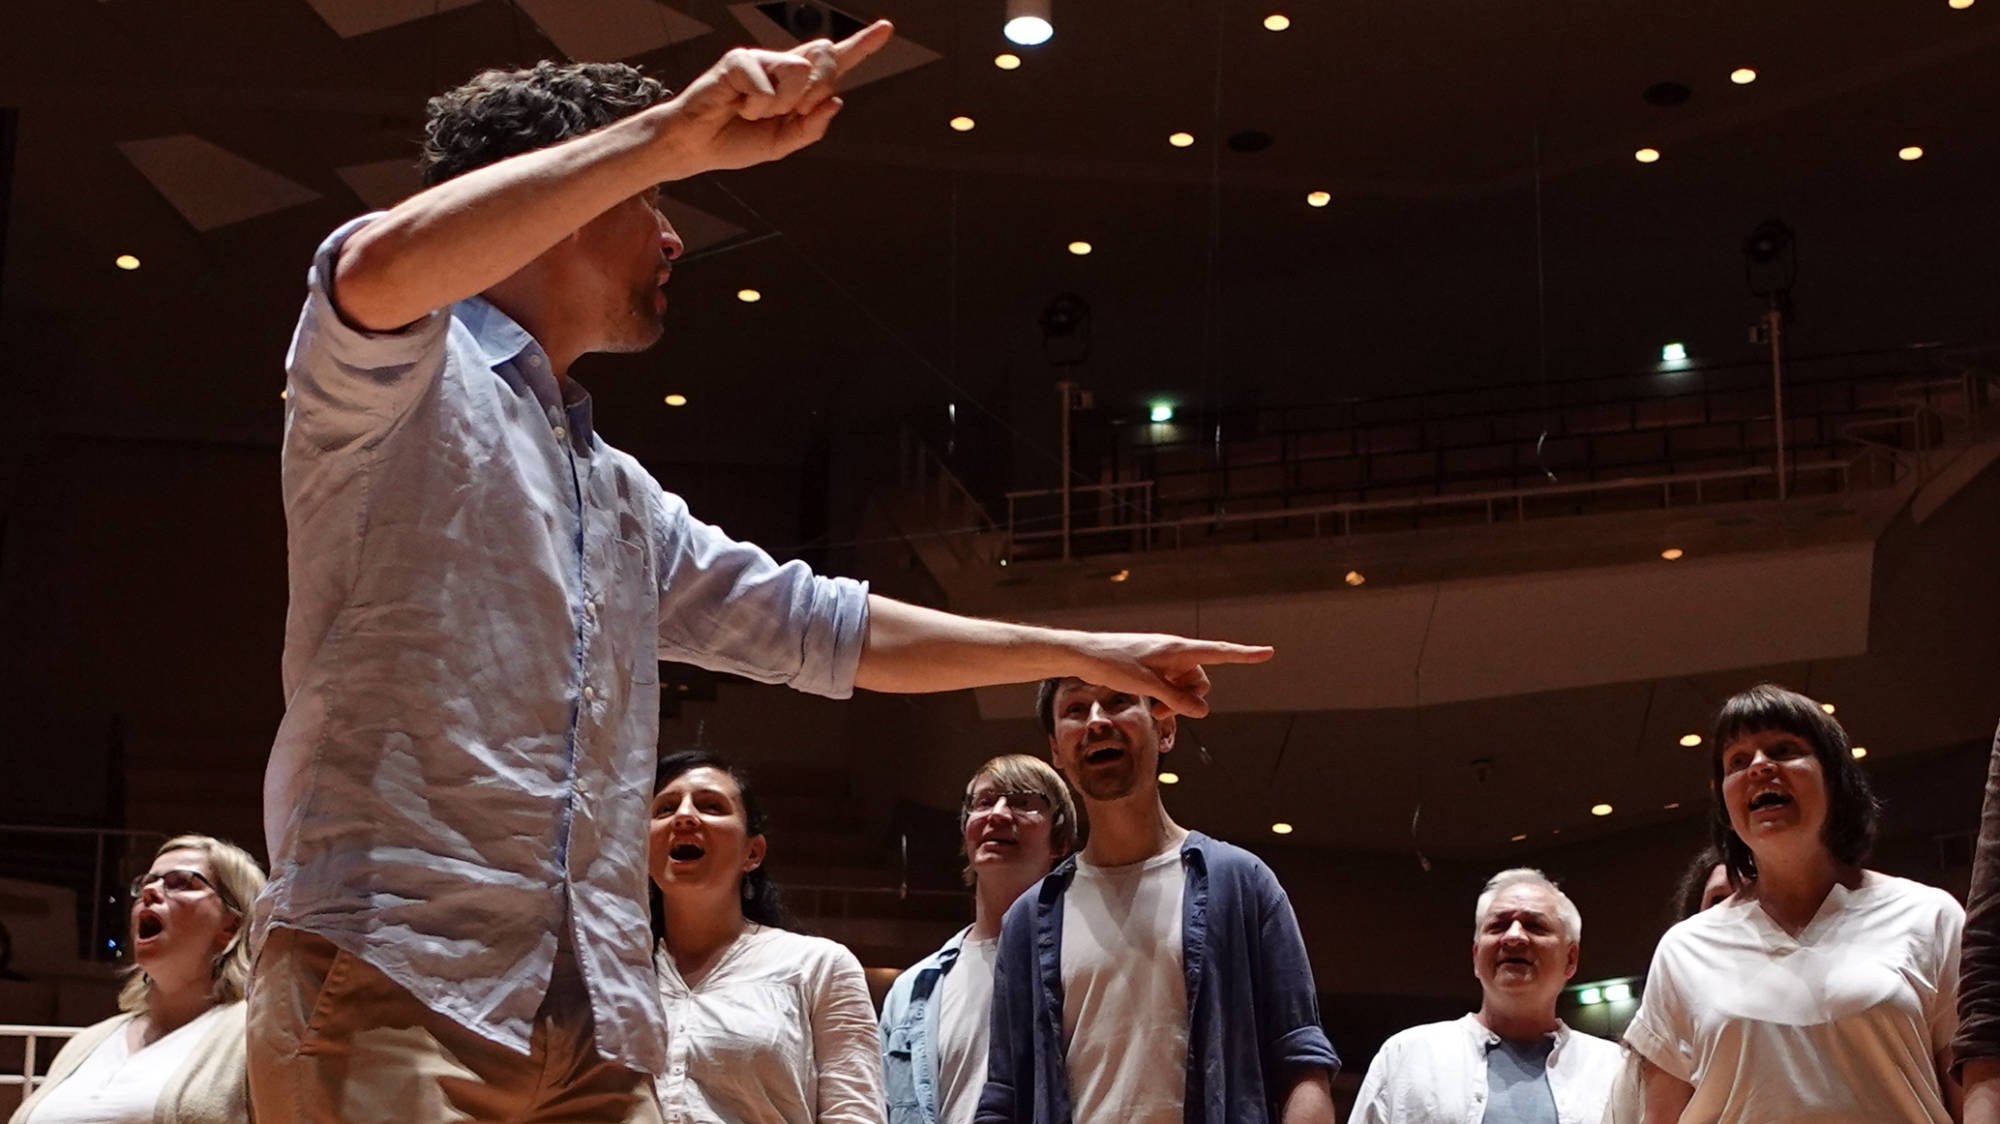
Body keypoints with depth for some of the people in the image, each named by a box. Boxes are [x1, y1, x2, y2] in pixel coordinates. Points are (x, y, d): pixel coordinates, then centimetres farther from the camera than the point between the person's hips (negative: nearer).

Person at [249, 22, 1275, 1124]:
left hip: (595, 1023, 8)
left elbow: (814, 625, 31)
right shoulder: (401, 381, 1)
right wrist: (672, 132, -21)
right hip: (390, 982, -7)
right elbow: (378, 270, -24)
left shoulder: (620, 498, 26)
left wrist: (1082, 648, 32)